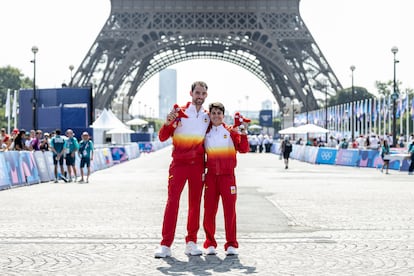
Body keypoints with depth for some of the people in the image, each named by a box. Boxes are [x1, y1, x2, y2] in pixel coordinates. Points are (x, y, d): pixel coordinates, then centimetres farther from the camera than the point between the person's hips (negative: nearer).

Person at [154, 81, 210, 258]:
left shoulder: (207, 116, 10)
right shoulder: (180, 112, -1)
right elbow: (162, 137, -3)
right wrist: (168, 122, -19)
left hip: (198, 165, 4)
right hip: (179, 164, -3)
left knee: (195, 203, 5)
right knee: (172, 201, -9)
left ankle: (191, 243, 12)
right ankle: (165, 245, -9)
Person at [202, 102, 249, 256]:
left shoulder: (231, 132, 3)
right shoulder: (205, 133, 9)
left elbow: (244, 149, -4)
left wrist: (243, 134, -14)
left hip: (228, 175, -2)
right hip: (210, 176, 2)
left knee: (230, 210, -3)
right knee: (209, 210, 2)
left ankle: (231, 244, 2)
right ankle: (210, 244, 10)